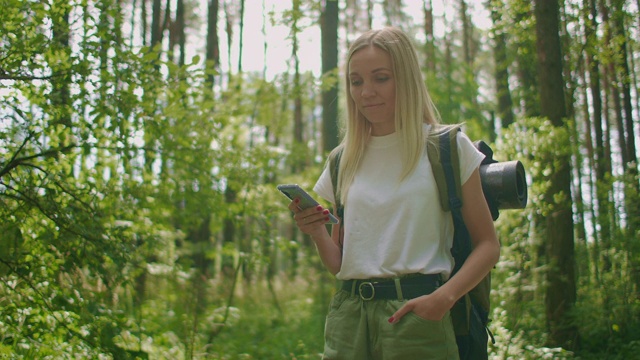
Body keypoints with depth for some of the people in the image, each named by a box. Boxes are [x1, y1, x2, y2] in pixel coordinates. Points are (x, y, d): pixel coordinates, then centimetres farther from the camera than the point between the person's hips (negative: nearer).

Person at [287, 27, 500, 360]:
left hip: (416, 313, -3)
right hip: (349, 313, 3)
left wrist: (444, 297, -18)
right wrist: (317, 233, -6)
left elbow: (487, 245, -2)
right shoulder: (343, 161, 10)